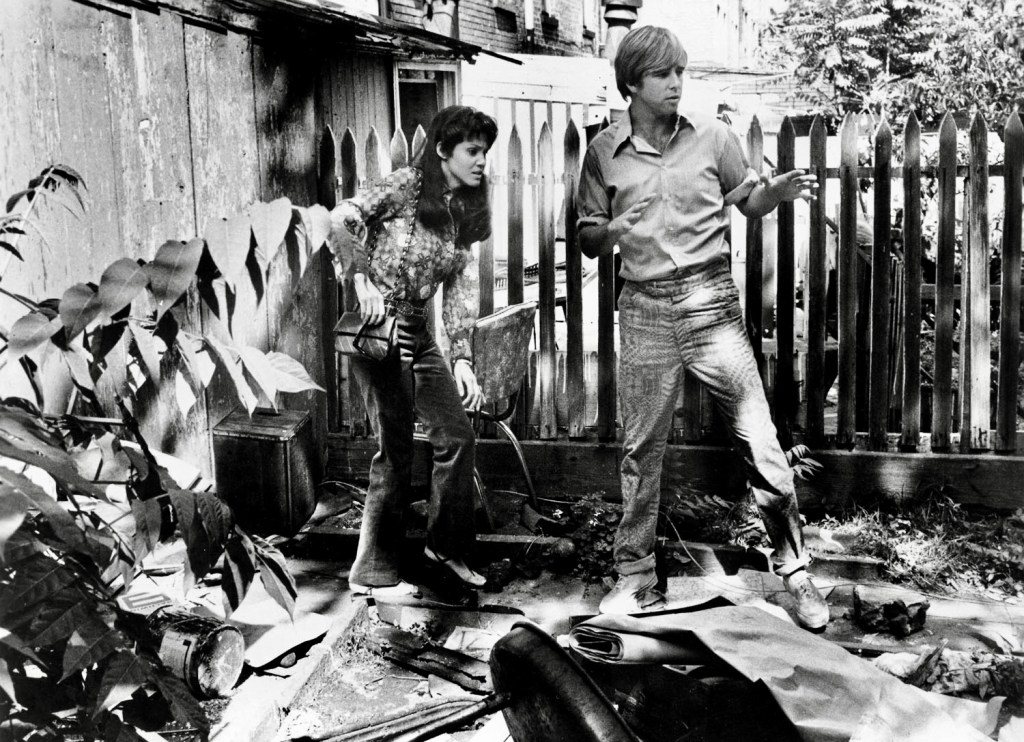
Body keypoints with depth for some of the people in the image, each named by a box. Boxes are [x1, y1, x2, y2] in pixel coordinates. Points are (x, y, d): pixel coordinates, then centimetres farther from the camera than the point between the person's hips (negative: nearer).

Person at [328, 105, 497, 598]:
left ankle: (445, 543, 28)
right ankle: (372, 574, 8)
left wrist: (461, 358, 0)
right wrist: (363, 280, -26)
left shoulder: (464, 212, 10)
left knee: (458, 435, 9)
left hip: (419, 332, 8)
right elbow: (341, 220, -19)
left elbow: (462, 288, 7)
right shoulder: (406, 186, -10)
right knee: (396, 453, -5)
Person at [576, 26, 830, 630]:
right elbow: (588, 238, 7)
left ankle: (795, 569, 12)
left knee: (761, 442, -3)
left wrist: (780, 191, -7)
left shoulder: (712, 136, 2)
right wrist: (610, 233, -15)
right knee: (641, 450, 8)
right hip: (645, 309, 1)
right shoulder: (604, 152, 2)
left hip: (712, 301, 0)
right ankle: (636, 580, 22)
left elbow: (749, 201, 14)